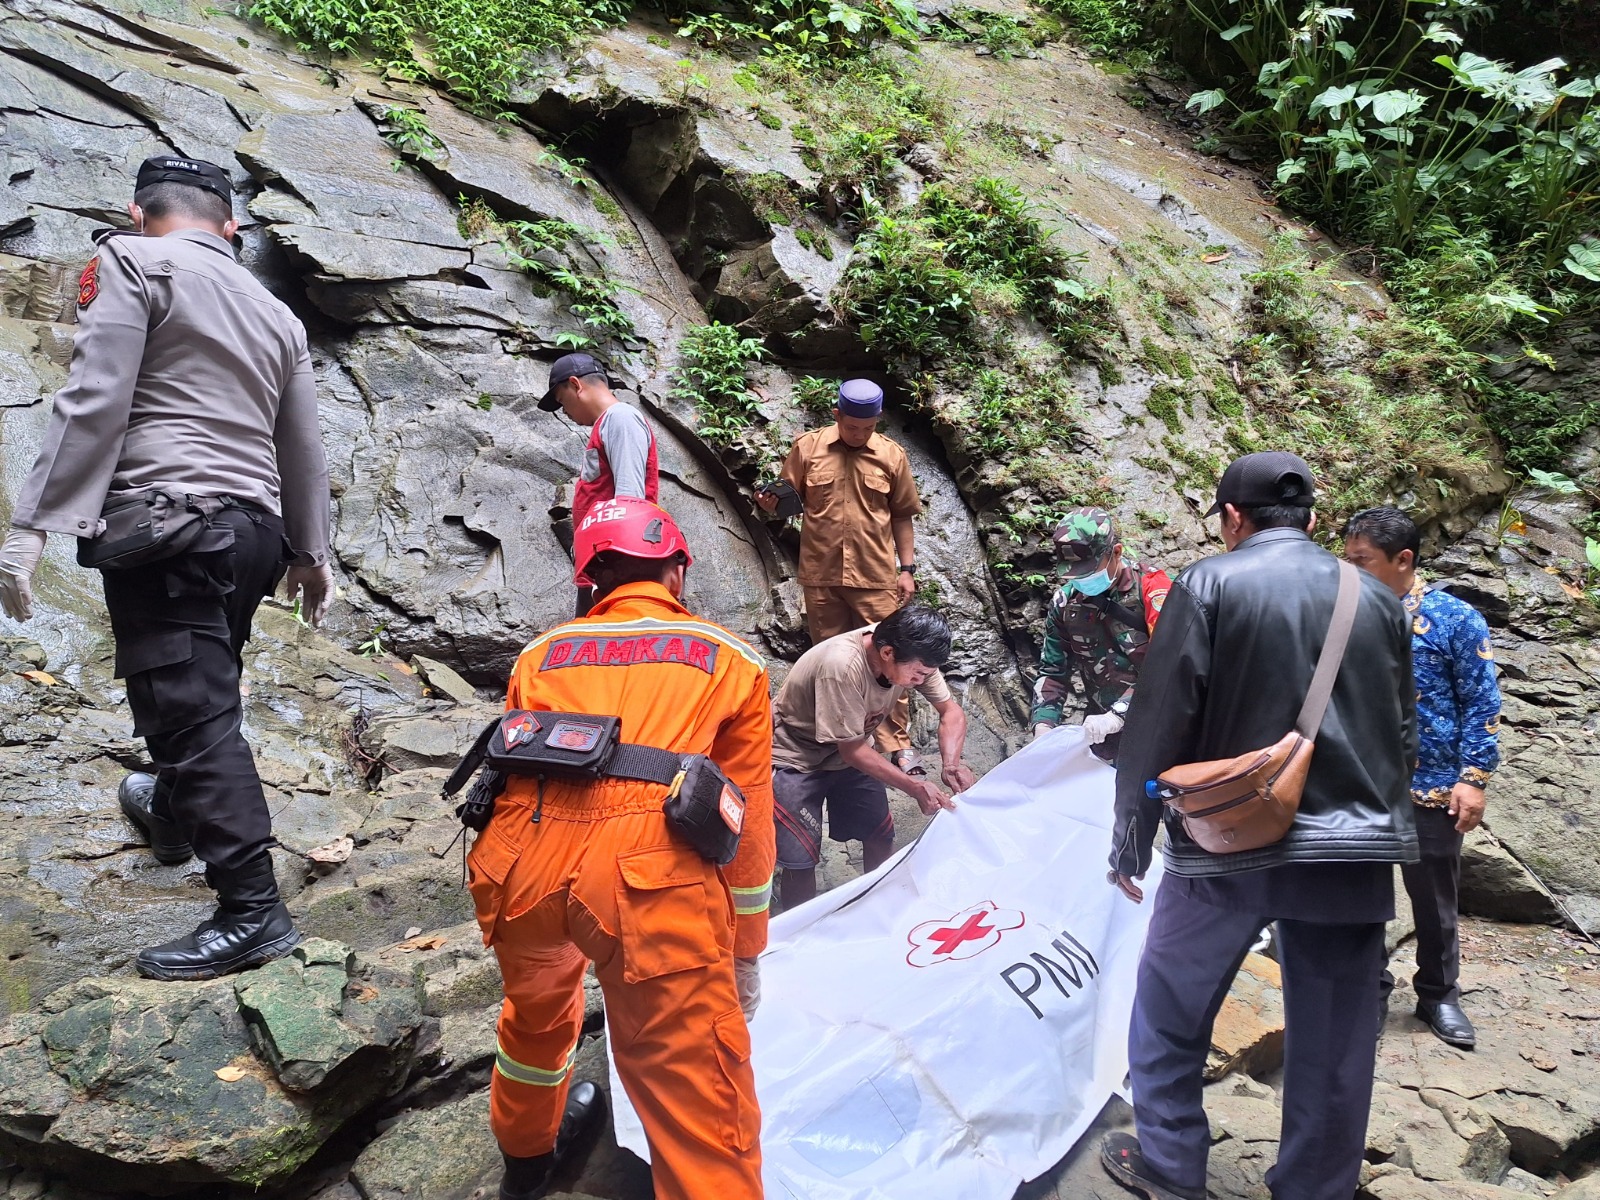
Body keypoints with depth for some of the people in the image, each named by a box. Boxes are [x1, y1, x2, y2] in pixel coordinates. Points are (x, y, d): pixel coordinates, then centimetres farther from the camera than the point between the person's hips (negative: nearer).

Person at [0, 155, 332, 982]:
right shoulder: (273, 311, 20)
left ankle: (250, 912, -12)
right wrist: (312, 553, 27)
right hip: (254, 530, 8)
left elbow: (93, 401, -12)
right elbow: (303, 449, 21)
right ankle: (173, 813, 48)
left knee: (190, 711, -9)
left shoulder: (131, 262, 1)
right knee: (204, 697, 25)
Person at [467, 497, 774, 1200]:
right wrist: (745, 953, 25)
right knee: (704, 1118, 3)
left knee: (537, 1008, 35)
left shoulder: (541, 655, 24)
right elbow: (747, 824, 16)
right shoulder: (729, 660, 17)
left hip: (522, 872, 5)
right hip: (649, 882, -4)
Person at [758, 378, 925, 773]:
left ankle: (897, 744, 7)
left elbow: (901, 516, 9)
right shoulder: (807, 448, 2)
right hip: (821, 577, 1)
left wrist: (907, 569, 5)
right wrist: (771, 503, -14)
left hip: (876, 578, 0)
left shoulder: (892, 456, 3)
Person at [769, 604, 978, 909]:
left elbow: (951, 711, -7)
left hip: (847, 753, 7)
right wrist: (914, 786, -28)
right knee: (801, 859, -11)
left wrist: (951, 764, -24)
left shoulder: (912, 655, -19)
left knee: (881, 836, 10)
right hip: (794, 760, -6)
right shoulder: (842, 667, -39)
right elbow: (852, 750, -28)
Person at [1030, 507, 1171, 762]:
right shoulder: (1064, 602, 1)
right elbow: (1053, 671, 8)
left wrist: (1117, 714, -29)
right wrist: (1043, 724, -7)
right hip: (1102, 733, 4)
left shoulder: (1152, 589, -14)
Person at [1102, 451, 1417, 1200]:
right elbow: (1404, 733, 14)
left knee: (1171, 1008, 16)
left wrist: (1129, 843, 0)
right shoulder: (1377, 597, 9)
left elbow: (1160, 723, -9)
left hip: (1232, 842, -4)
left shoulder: (1211, 584, -6)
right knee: (1333, 1038, 14)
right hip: (1355, 850, 4)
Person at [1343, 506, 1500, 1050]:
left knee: (1434, 901, 11)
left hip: (1431, 790, -3)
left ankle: (1439, 996, 29)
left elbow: (1482, 706, -5)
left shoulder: (1456, 619, -6)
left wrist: (1473, 779, -11)